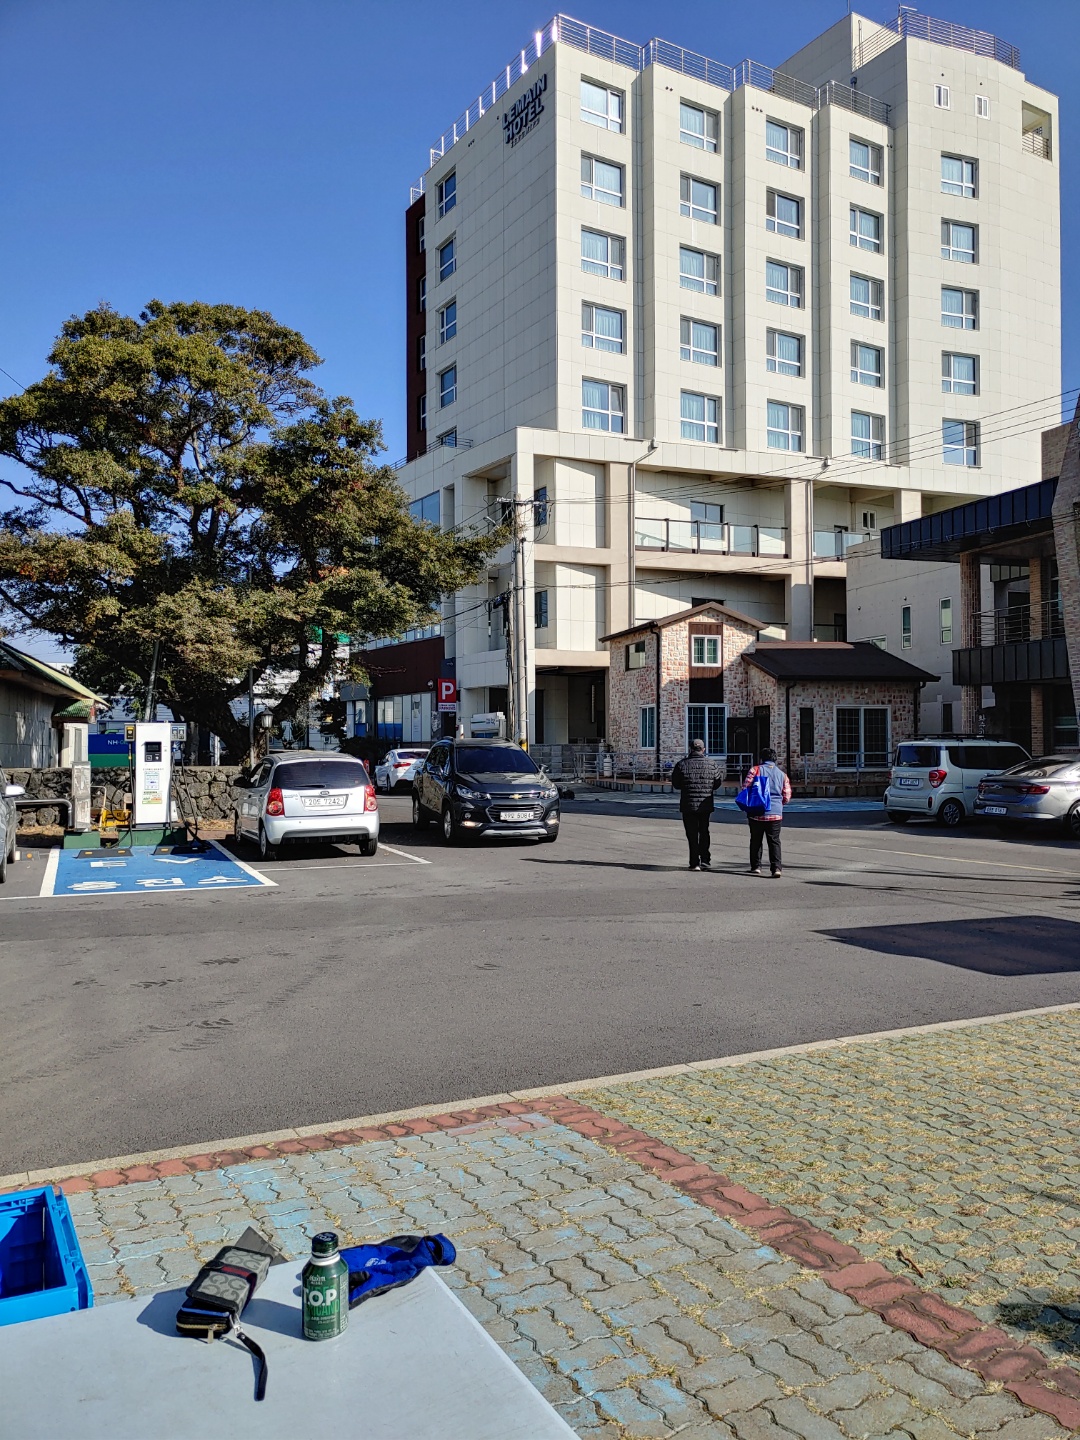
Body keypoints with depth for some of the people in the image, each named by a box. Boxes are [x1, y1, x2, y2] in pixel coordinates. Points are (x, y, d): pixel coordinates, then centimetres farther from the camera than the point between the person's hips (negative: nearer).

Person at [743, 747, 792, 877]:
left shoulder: (755, 770, -1)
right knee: (774, 841, 4)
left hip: (756, 812, -2)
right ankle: (776, 868, -8)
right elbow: (787, 796, 9)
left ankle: (756, 866, 17)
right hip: (776, 813, 2)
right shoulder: (782, 774, 9)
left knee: (756, 840, 12)